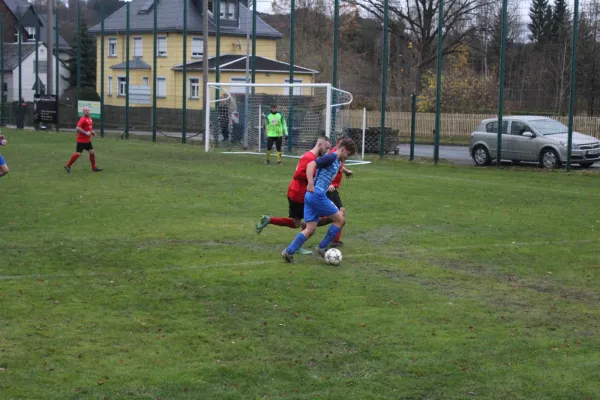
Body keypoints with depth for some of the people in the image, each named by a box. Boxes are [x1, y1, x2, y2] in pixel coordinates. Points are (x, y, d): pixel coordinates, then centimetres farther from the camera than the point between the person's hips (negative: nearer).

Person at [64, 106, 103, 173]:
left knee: (92, 152, 8)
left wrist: (92, 132, 11)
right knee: (78, 154, -6)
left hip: (88, 140, 9)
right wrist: (85, 133, -28)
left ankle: (94, 167, 16)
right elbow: (78, 127, -27)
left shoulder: (90, 118, 11)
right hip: (81, 140, -9)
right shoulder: (83, 119, -17)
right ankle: (68, 165, 6)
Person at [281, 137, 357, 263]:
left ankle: (289, 252, 2)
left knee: (310, 229, 6)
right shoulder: (331, 157, -10)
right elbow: (311, 164, -22)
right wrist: (311, 184, -32)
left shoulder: (337, 161, 18)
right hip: (317, 195, -9)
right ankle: (322, 248, 7)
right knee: (340, 219, 1)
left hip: (312, 196, 9)